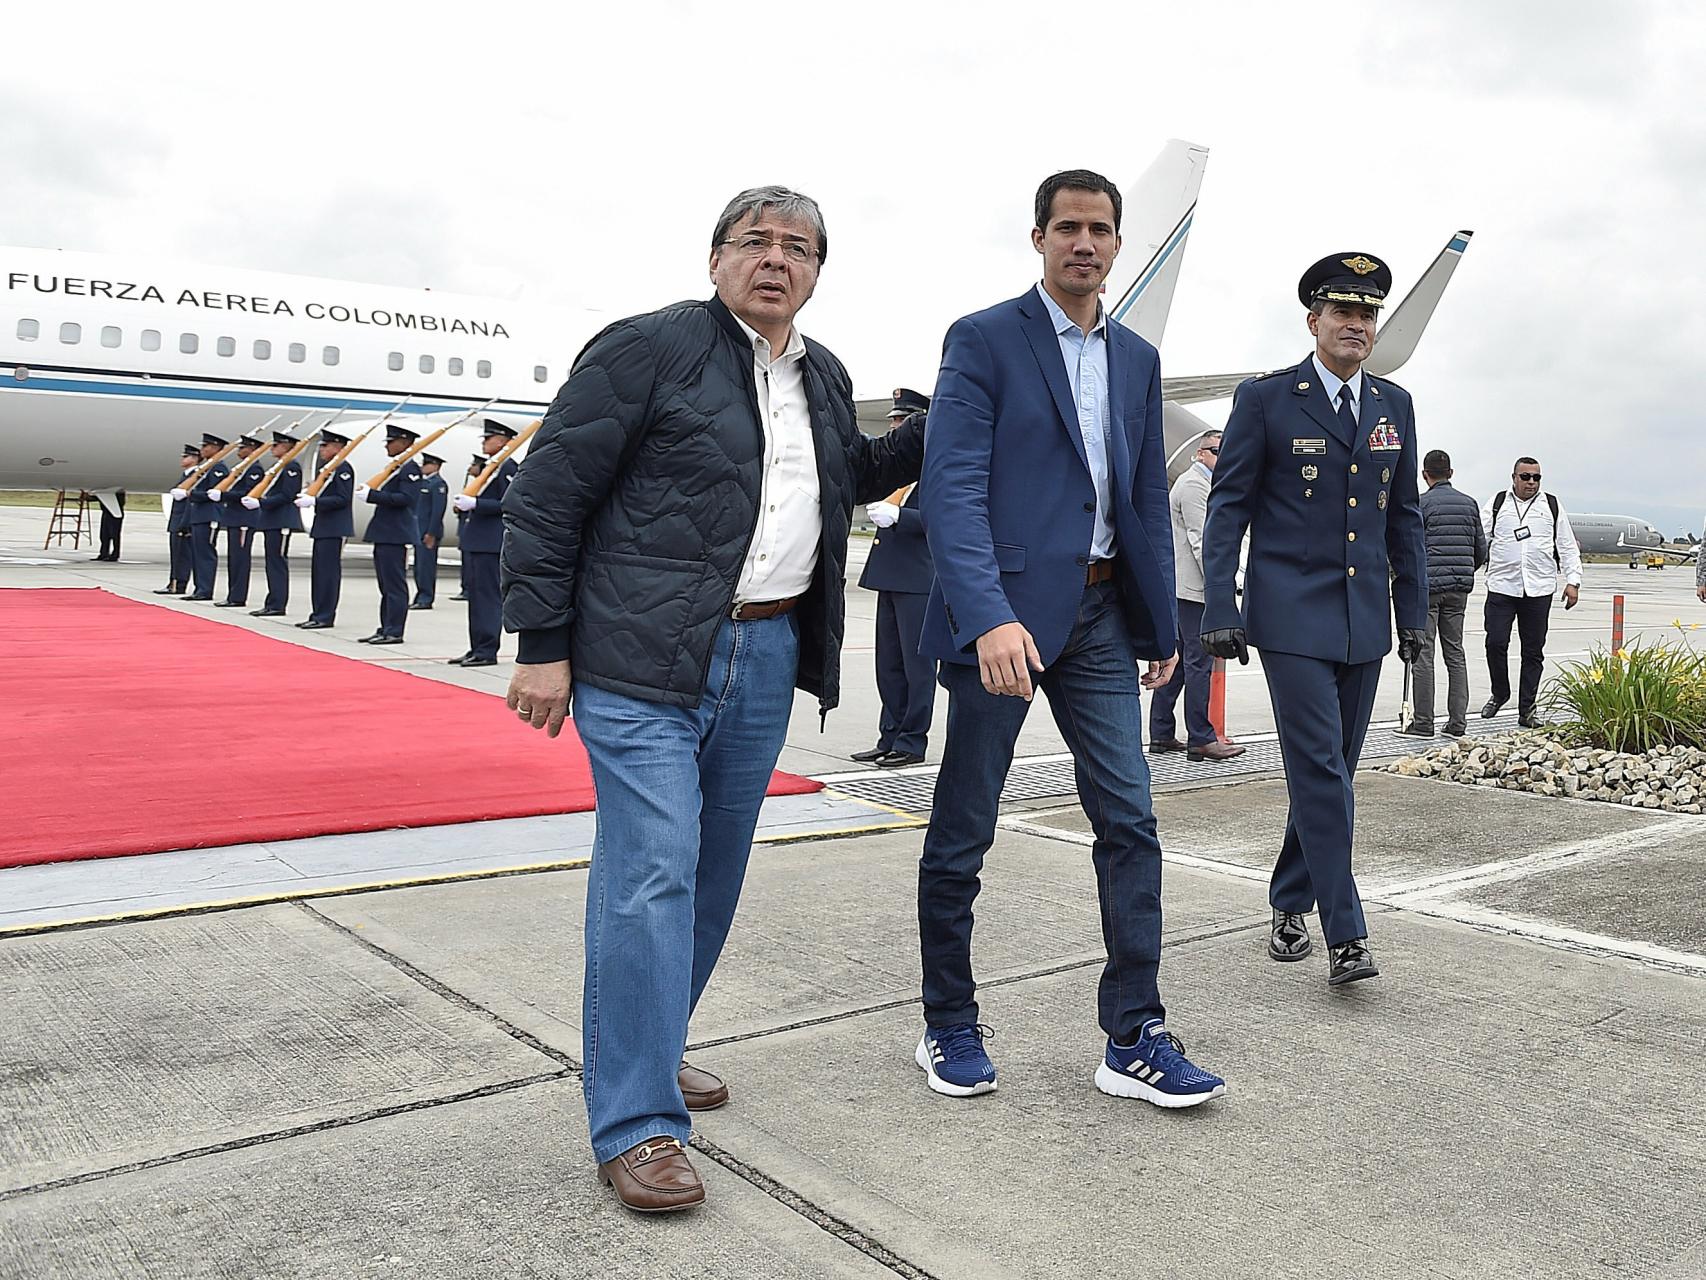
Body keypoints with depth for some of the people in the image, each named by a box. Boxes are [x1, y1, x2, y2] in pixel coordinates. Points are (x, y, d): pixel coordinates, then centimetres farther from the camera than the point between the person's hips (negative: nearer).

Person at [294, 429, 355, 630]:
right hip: (322, 526, 10)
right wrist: (307, 497, 9)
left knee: (328, 570, -8)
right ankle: (318, 614, 17)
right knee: (318, 570, 12)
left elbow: (342, 499, -20)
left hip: (334, 528, -10)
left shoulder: (343, 468, -12)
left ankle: (325, 617, -5)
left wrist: (314, 501, -22)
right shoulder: (328, 467, 17)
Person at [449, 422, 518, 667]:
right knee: (475, 596, 11)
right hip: (475, 540, 10)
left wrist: (475, 504, -22)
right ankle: (477, 649, 17)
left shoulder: (507, 467, -11)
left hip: (490, 543, -10)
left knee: (488, 596, -7)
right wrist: (466, 503, 11)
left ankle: (487, 651, -4)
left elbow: (508, 504, -19)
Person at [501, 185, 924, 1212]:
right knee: (652, 873, -9)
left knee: (714, 871, 14)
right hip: (646, 662, -7)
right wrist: (542, 646, -10)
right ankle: (638, 1124, 1)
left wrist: (939, 435, 17)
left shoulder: (825, 378, 14)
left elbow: (854, 477, 33)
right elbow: (546, 497, -7)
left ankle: (648, 1049, 33)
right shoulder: (646, 350, -6)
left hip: (768, 659, 7)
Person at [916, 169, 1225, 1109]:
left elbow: (1147, 500, 18)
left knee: (1130, 822, 2)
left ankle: (1133, 1040, 11)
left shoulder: (1137, 359, 15)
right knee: (964, 831, 5)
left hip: (1099, 614, 6)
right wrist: (989, 617, -26)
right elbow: (951, 488, -14)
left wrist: (1161, 625, 15)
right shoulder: (983, 341, -4)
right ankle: (948, 1028, 21)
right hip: (1005, 613, -5)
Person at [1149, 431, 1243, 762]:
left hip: (1182, 587, 11)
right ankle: (1201, 739, -7)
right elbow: (1200, 540, -17)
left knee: (1177, 660, 11)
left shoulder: (1199, 483, 23)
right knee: (1199, 662, -9)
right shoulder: (1195, 484, -10)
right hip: (1194, 587, -11)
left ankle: (1161, 735, 14)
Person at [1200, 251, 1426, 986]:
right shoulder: (1264, 400, -3)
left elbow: (1405, 517, 16)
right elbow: (1227, 507, -5)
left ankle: (1290, 905, 25)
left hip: (1364, 620, 5)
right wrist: (1219, 612, -12)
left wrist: (1413, 613, 14)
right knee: (1320, 771, -10)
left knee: (1331, 772, 10)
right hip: (1291, 618, -5)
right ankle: (1345, 935, -5)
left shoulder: (1394, 406, 11)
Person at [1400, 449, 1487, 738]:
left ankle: (1423, 722, 0)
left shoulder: (1422, 503, -8)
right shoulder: (1469, 503, 10)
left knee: (1422, 654, -2)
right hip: (1459, 588, 6)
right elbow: (1481, 550, 12)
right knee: (1455, 652, 10)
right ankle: (1457, 722, 10)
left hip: (1427, 587, -5)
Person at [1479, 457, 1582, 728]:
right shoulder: (1497, 503, 8)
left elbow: (1568, 547, 13)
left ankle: (1527, 709, 13)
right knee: (1495, 642, -9)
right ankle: (1499, 693, 16)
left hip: (1539, 590, 1)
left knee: (1534, 651, 4)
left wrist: (1573, 581, 4)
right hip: (1501, 586, -1)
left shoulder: (1552, 506, 11)